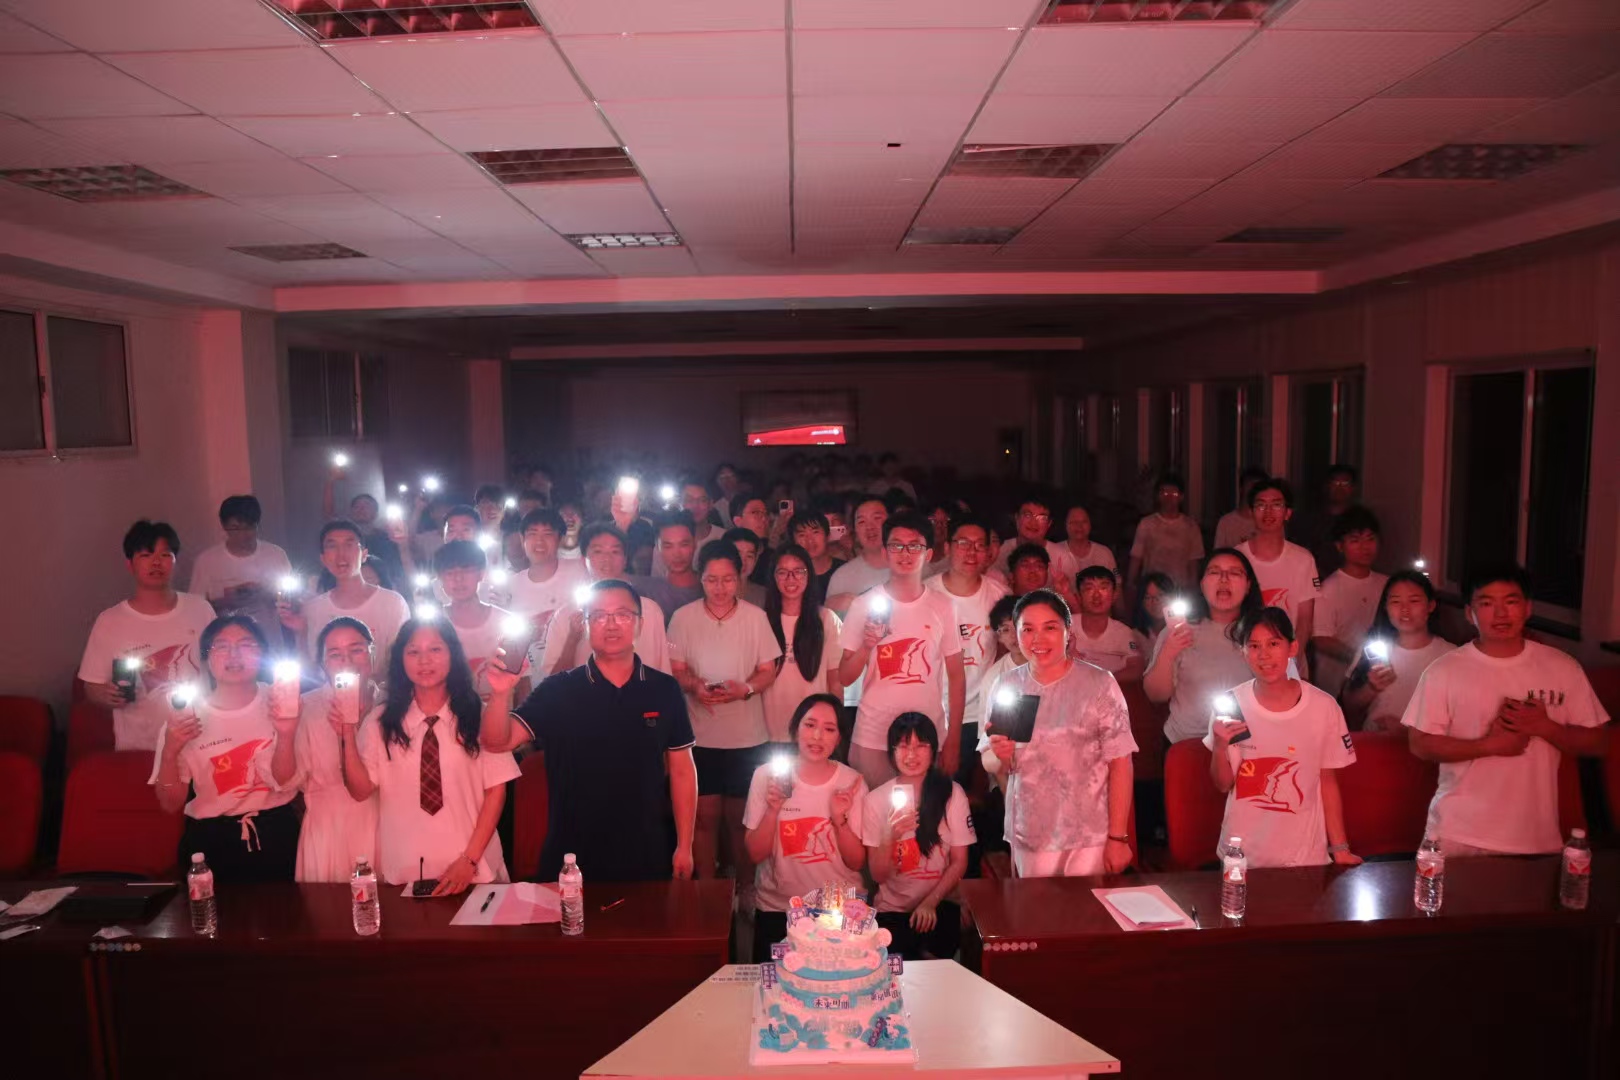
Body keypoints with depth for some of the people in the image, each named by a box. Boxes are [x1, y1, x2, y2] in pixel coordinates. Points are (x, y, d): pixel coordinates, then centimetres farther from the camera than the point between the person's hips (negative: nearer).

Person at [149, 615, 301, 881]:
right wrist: (170, 752, -19)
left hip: (275, 836, 0)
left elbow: (284, 783, -12)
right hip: (210, 841, 0)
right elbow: (171, 804, -3)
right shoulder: (185, 712, -5)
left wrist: (285, 736, -29)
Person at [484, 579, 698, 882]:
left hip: (647, 857, 1)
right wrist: (500, 693, -31)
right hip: (570, 859, -1)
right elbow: (498, 742, -13)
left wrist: (684, 846, 1)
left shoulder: (665, 690, -3)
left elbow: (682, 770, 2)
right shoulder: (557, 690, -6)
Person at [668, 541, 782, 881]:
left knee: (740, 819, 10)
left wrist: (745, 689, -19)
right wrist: (695, 685, -20)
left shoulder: (755, 616, -1)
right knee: (705, 817, 6)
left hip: (746, 737, 0)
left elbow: (768, 671, 1)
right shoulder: (683, 617, -2)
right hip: (699, 736, 0)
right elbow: (675, 670, 1)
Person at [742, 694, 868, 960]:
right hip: (777, 910, 0)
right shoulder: (767, 776, -8)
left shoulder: (852, 782, -7)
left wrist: (839, 819, -20)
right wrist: (773, 811, -20)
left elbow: (856, 862, -4)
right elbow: (755, 855, -5)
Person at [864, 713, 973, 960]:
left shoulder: (952, 793, -2)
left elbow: (959, 862, 3)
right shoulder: (876, 800, -1)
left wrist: (930, 902, -10)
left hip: (940, 905, 0)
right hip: (891, 910, 0)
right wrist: (889, 836, -20)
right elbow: (878, 875, -2)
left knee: (934, 955, -27)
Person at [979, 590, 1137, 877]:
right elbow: (989, 764, 7)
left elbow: (1120, 763, -8)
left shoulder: (1099, 684, -9)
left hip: (1089, 837, -2)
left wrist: (1118, 837, -8)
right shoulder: (1005, 687, 0)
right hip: (1027, 837, 3)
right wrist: (1000, 757, -16)